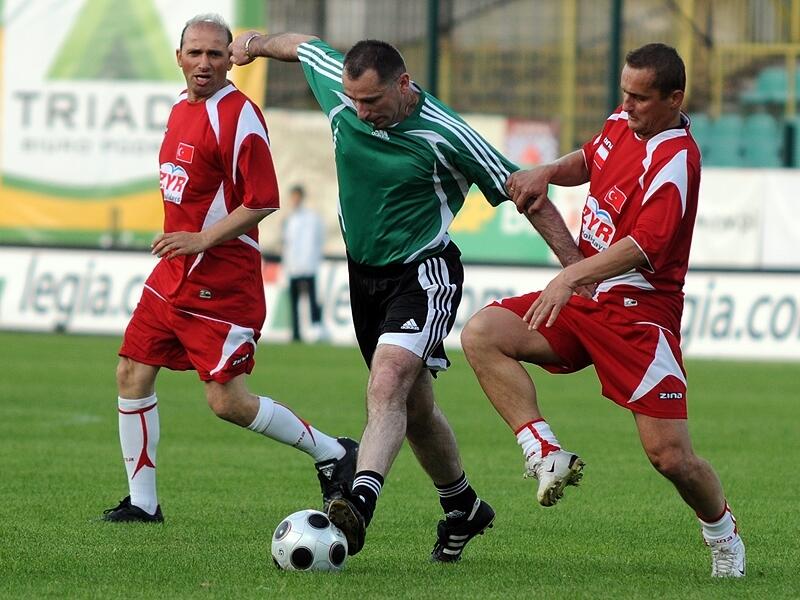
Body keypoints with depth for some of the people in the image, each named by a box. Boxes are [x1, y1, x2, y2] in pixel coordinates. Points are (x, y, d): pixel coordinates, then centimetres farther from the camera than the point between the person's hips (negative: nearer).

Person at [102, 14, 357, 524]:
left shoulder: (239, 116, -15)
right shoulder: (181, 109, 12)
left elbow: (262, 202, -19)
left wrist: (202, 240, -23)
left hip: (222, 281, -9)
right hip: (173, 274, 9)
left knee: (228, 402, -9)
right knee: (133, 374, 5)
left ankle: (332, 454, 8)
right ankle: (142, 502, 13)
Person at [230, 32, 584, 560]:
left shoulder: (446, 135, -21)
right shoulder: (338, 87, -7)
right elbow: (304, 45, 16)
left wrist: (577, 265, -12)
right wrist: (259, 43, 34)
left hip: (424, 273, -7)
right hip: (365, 273, 7)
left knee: (387, 387, -28)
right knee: (414, 407, 16)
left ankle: (361, 502, -44)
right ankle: (463, 509, 35)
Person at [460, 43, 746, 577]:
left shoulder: (676, 158, -18)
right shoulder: (623, 124, 7)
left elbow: (645, 245, -29)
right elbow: (590, 160, 30)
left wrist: (572, 277, -39)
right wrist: (546, 172, 7)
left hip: (640, 311, -8)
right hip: (586, 297, 8)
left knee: (670, 456, -10)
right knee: (483, 334, -14)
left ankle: (723, 535, 20)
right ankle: (546, 455, -15)